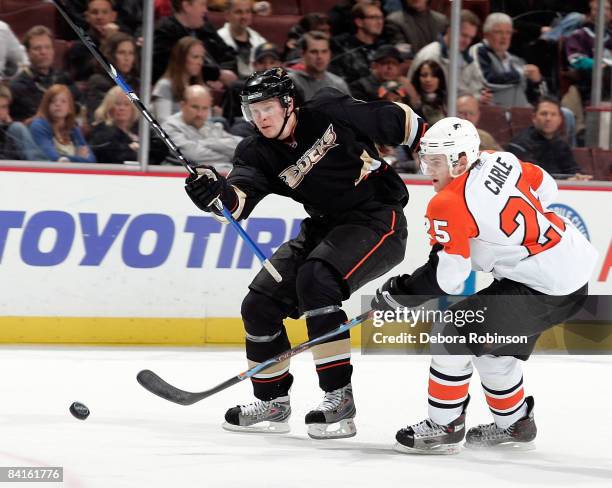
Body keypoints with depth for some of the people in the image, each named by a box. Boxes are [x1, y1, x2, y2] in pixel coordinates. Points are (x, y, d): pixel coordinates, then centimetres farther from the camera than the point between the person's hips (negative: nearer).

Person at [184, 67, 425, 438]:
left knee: (315, 279, -29)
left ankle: (340, 401, -27)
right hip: (327, 225, 7)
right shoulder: (258, 154, -5)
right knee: (260, 303, 0)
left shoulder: (330, 112, -16)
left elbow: (395, 119, -4)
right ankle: (273, 405, 18)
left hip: (379, 220, -7)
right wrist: (215, 192, -45)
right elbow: (239, 200, -24)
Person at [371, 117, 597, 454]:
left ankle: (444, 427, 2)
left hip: (542, 288, -9)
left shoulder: (449, 205, -16)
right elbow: (546, 188, 18)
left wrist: (397, 295, -5)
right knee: (492, 345, 24)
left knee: (453, 334, -5)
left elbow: (445, 276, -17)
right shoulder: (501, 161, 4)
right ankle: (513, 425, 37)